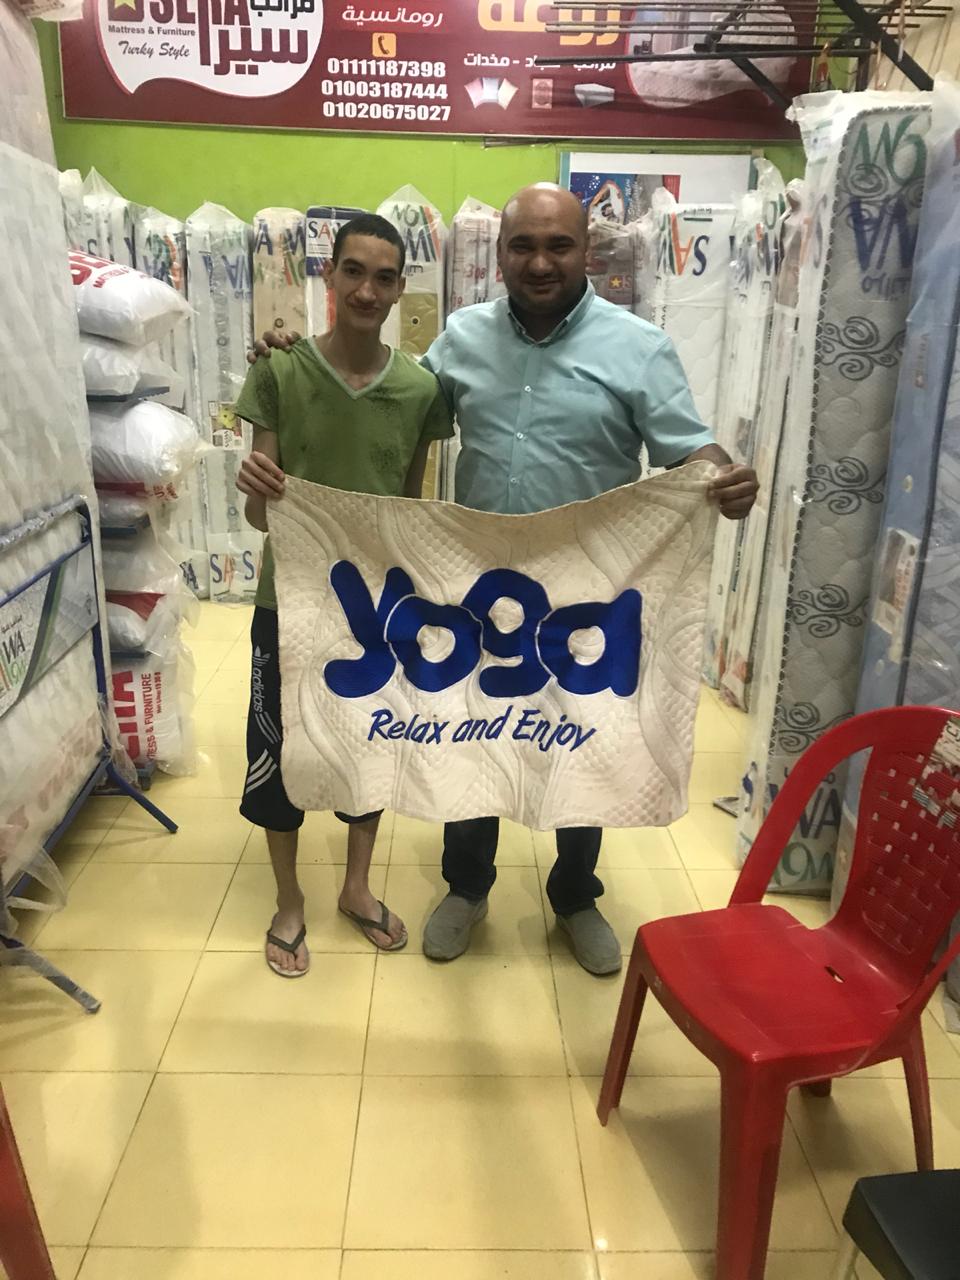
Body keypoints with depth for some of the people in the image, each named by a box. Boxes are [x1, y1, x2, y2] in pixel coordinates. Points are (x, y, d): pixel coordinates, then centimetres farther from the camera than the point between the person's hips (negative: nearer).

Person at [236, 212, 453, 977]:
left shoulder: (421, 389, -4)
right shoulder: (279, 375, -10)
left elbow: (414, 508, 5)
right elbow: (259, 516, -9)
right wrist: (257, 494, -32)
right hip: (290, 605, -1)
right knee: (280, 752, 11)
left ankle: (357, 887, 39)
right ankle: (289, 902, 35)